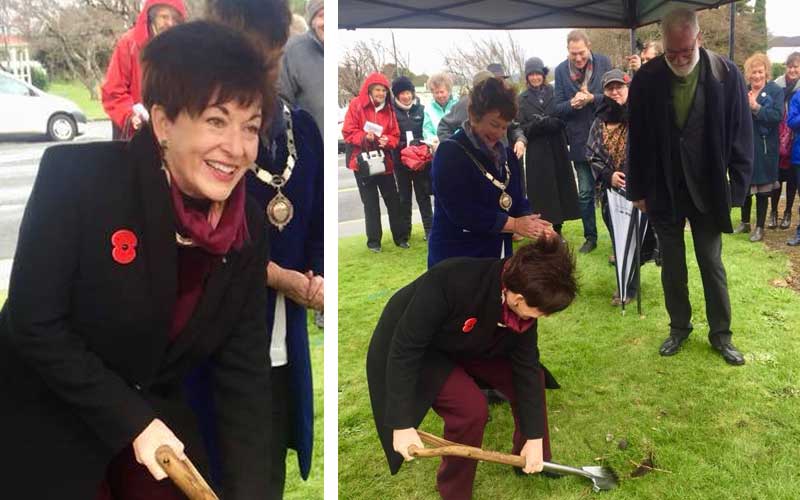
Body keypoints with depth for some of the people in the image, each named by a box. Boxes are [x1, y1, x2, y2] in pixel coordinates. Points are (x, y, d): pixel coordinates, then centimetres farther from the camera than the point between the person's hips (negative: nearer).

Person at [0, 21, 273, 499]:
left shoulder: (250, 230, -10)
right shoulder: (76, 175, -22)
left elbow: (243, 371, -9)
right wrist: (133, 421, -21)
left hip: (158, 421, 4)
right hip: (46, 426, -3)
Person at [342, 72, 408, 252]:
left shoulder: (389, 109, 5)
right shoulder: (356, 105, -6)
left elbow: (395, 136, 6)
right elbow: (348, 133, -9)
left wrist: (387, 141, -16)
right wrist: (365, 137, -25)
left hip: (384, 161, 3)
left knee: (393, 200, 8)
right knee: (370, 203, 4)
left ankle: (400, 237, 20)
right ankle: (373, 240, 16)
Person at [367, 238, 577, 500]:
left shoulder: (522, 305, -20)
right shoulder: (452, 282, -41)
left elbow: (526, 367, -11)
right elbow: (405, 348, -35)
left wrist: (535, 436, -11)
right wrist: (402, 424, -32)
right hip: (415, 350, -6)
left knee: (533, 377, -2)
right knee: (471, 408, -24)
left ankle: (530, 459, 23)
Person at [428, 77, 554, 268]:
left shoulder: (507, 156, 11)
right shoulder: (449, 153, -14)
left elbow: (518, 202, 9)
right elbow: (461, 212, -21)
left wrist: (530, 223, -15)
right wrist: (513, 224, -18)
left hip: (499, 254, 7)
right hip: (456, 260, -7)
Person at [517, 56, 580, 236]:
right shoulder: (523, 98, 6)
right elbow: (522, 128, 0)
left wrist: (552, 122, -20)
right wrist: (537, 124, -18)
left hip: (557, 150, 1)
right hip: (536, 153, 0)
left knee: (560, 188, 4)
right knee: (541, 192, -1)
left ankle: (557, 230, 16)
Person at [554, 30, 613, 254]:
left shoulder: (603, 62, -4)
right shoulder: (561, 70, -1)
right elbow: (558, 108, 0)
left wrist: (592, 98, -21)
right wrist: (572, 103, -21)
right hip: (580, 140, 1)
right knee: (585, 193, 8)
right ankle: (590, 236, 22)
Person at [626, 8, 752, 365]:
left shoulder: (726, 74, -10)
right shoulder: (646, 79, -7)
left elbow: (741, 135, -4)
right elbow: (637, 139, -1)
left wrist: (736, 188, -6)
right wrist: (638, 189, 1)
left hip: (707, 188, -1)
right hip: (663, 189, 1)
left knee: (712, 264, 10)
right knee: (672, 266, 13)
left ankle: (720, 334, 26)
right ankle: (679, 327, 31)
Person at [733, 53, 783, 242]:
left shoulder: (776, 91, -4)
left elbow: (777, 115, -16)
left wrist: (756, 107, -23)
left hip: (764, 148, -4)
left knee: (761, 188, 3)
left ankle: (759, 227, 14)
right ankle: (745, 222, 29)